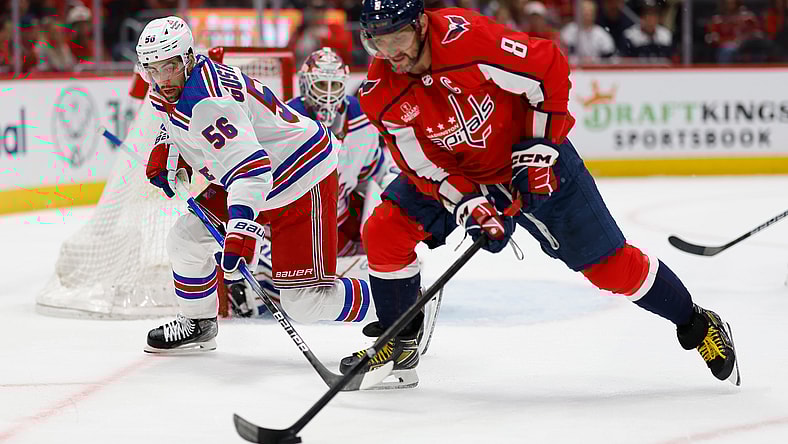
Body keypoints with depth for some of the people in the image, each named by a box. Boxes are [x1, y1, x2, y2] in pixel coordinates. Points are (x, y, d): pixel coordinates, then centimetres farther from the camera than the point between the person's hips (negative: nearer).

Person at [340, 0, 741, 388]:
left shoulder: (466, 38, -32)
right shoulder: (381, 95, -17)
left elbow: (549, 69, -23)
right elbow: (422, 164, -13)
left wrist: (539, 146, -21)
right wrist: (468, 203, -27)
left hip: (532, 158, -4)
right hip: (456, 172, 4)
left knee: (608, 264, -5)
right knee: (384, 233, -11)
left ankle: (697, 326, 15)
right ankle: (399, 344, 7)